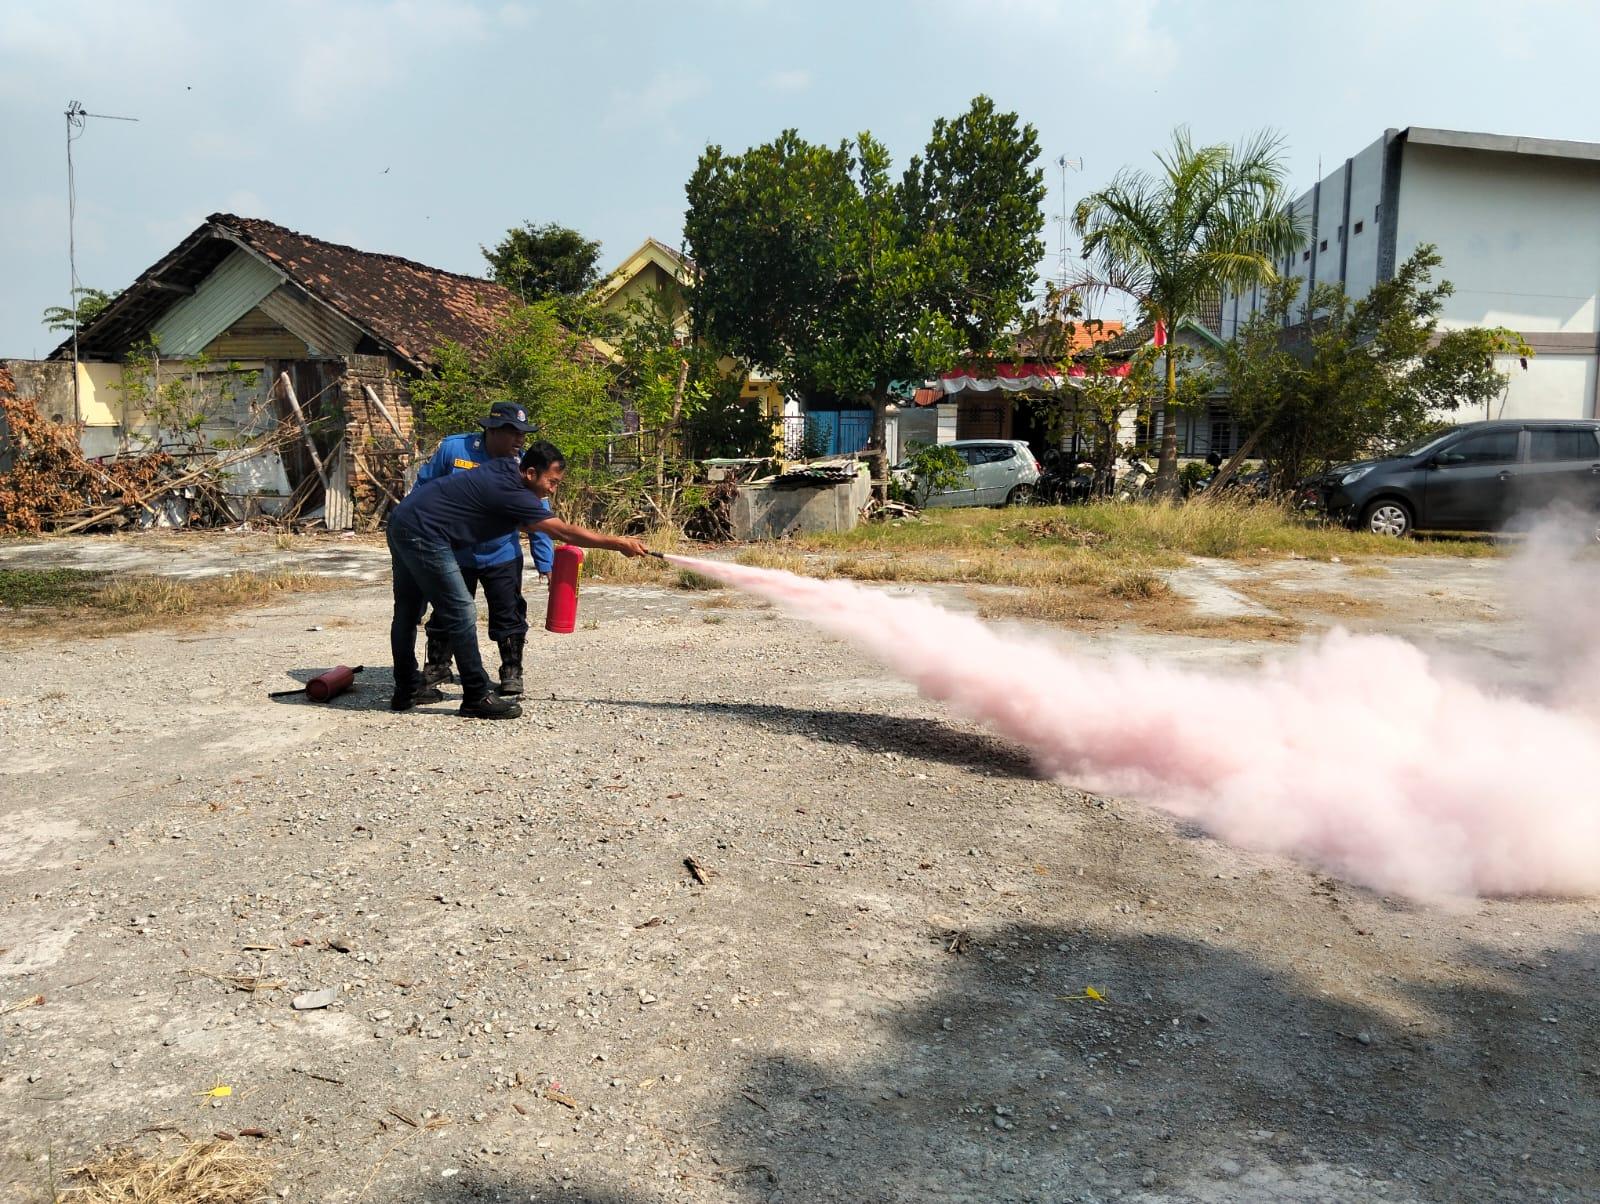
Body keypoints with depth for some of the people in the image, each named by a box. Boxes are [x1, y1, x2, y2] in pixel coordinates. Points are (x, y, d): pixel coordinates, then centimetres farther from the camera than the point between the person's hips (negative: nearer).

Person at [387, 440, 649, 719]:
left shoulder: (506, 466, 6)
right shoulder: (510, 493, -20)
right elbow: (564, 531, -20)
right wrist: (619, 543, -17)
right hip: (423, 534, -11)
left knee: (408, 612, 18)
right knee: (461, 615, -7)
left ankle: (407, 690, 30)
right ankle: (477, 698, -2)